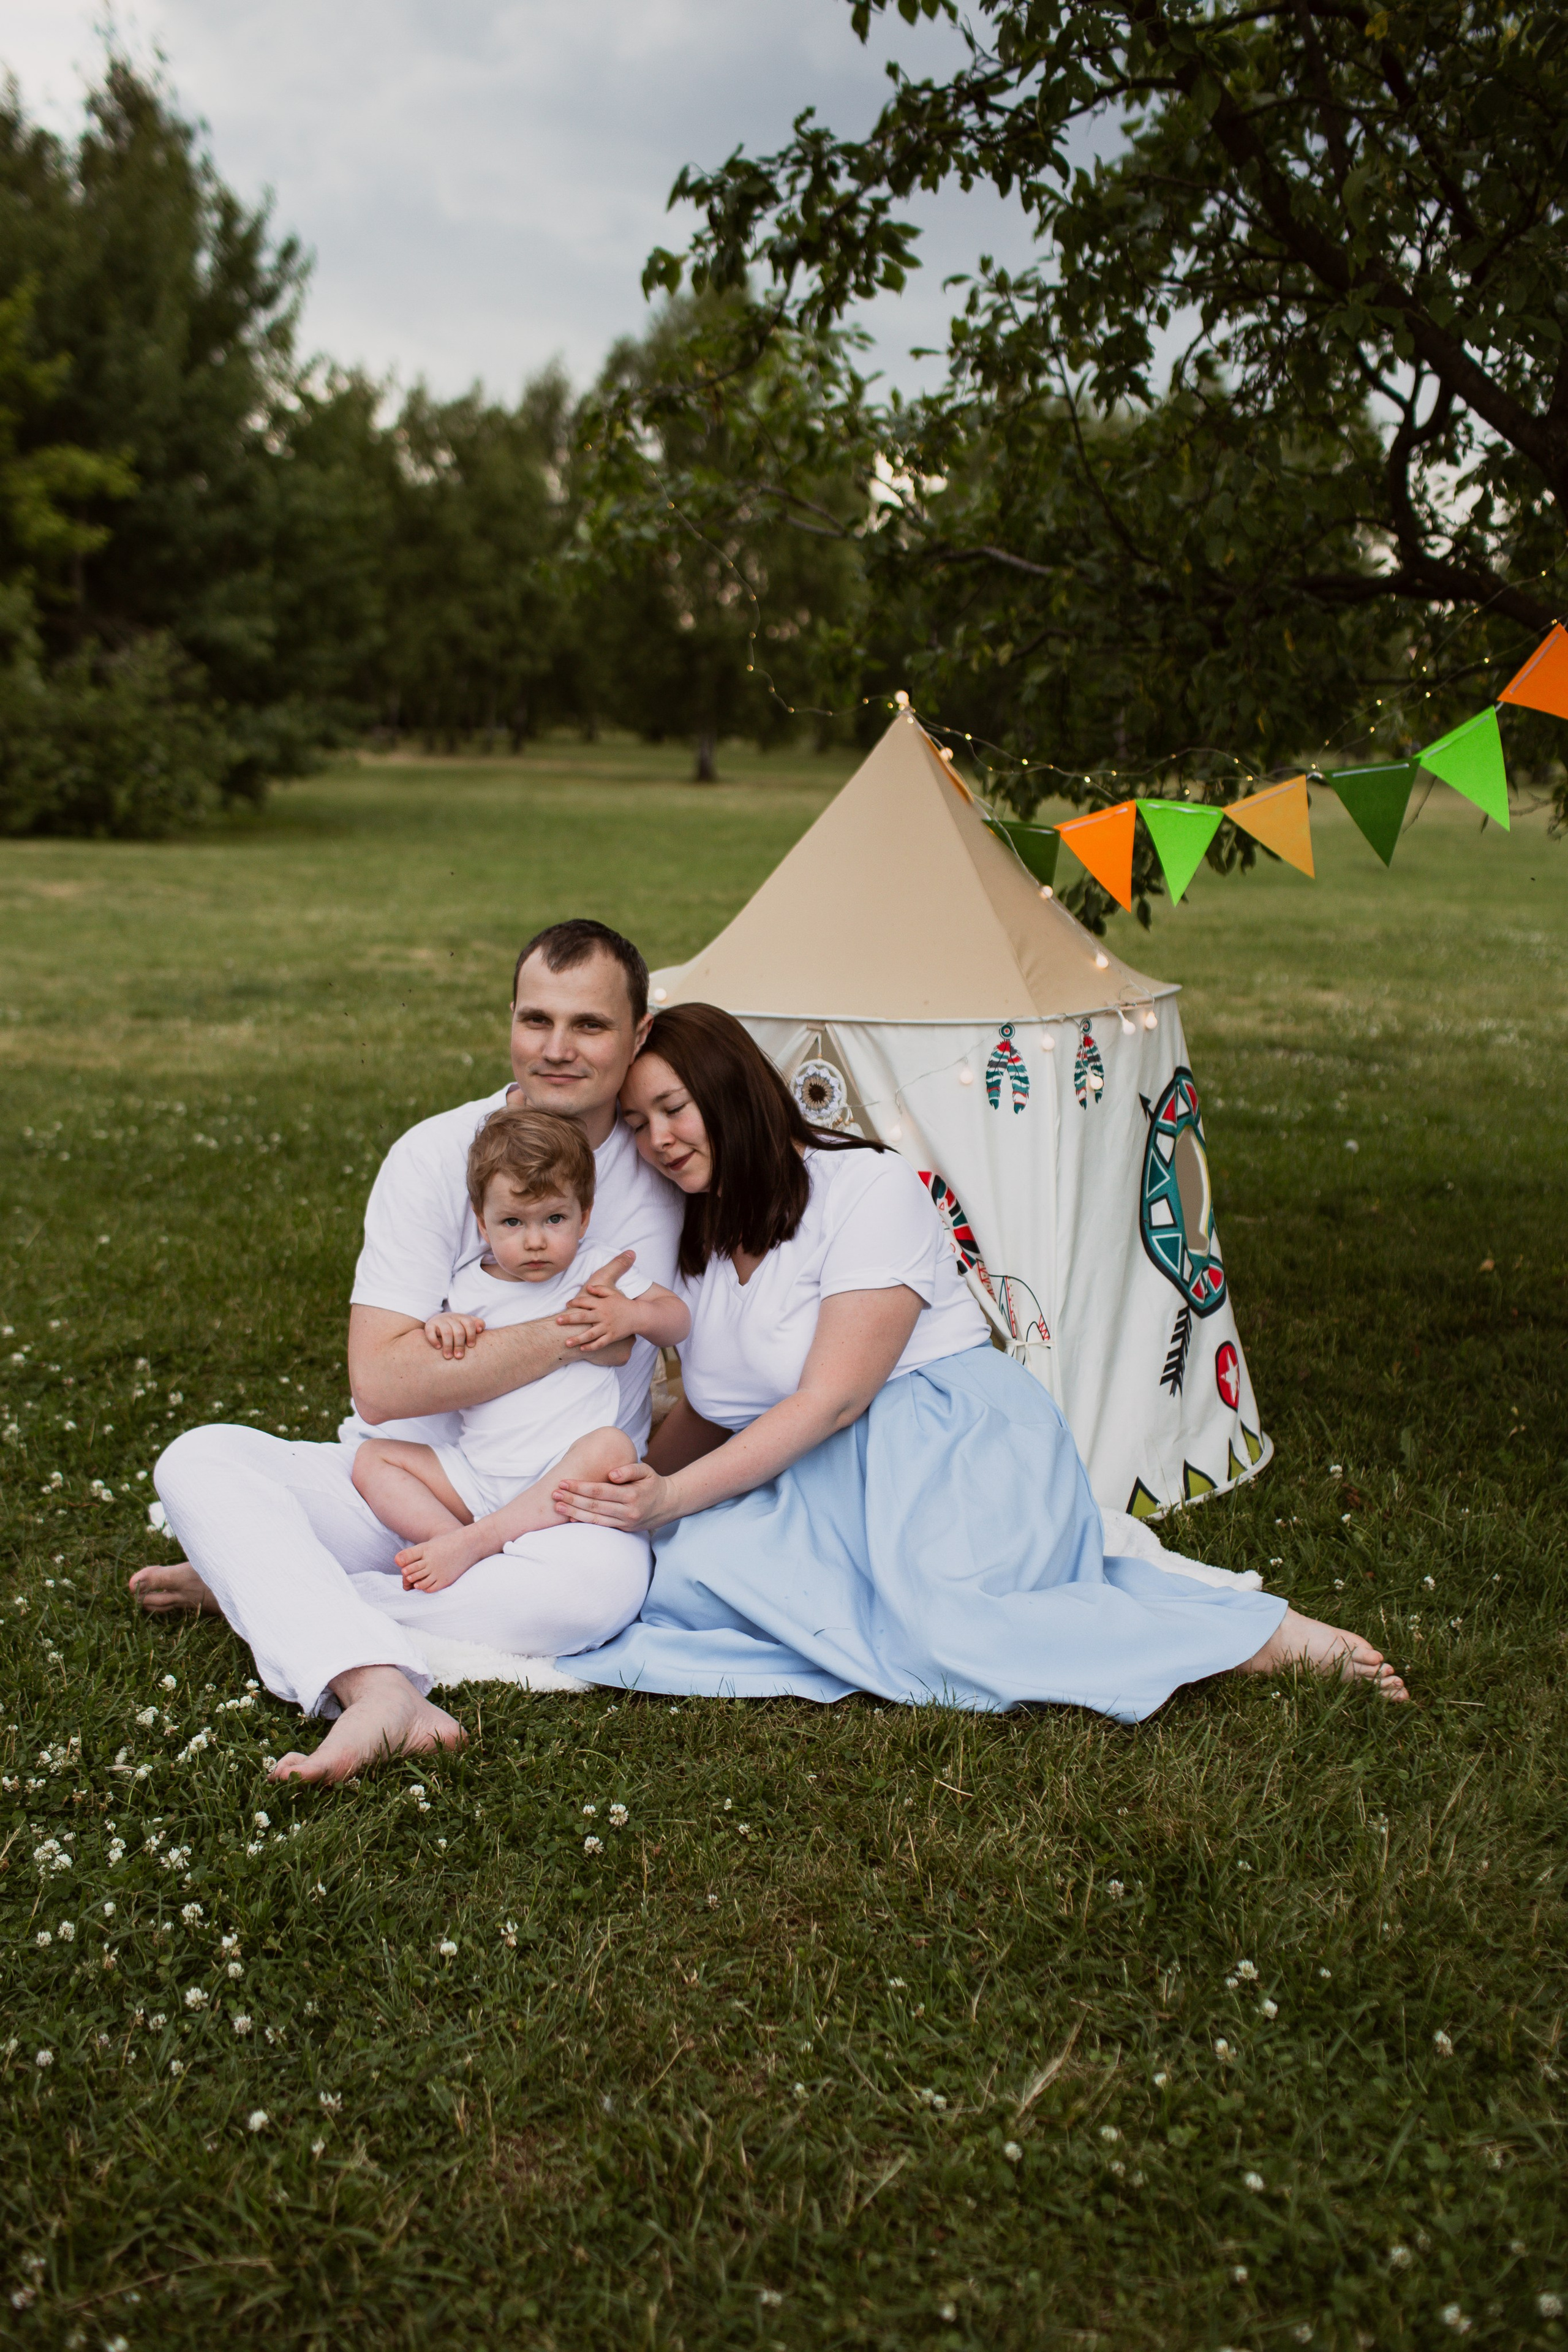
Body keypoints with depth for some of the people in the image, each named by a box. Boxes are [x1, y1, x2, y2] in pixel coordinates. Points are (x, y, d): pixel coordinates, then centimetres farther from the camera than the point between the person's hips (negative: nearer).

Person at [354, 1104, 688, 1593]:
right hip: (476, 1475, 3)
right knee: (372, 1458, -6)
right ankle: (449, 1536, -29)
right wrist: (440, 1330, -8)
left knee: (611, 1447, -34)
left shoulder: (600, 1269, 6)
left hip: (561, 1478, -3)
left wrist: (632, 1316, -10)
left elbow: (678, 1319, 12)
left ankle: (474, 1541, -34)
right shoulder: (469, 1288, 10)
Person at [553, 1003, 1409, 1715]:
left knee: (938, 1633, -35)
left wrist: (674, 1496, -19)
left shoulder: (869, 1186, -9)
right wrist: (632, 1494, 6)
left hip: (956, 1450, -7)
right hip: (823, 1484, 7)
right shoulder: (694, 1242, 15)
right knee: (694, 1568, -25)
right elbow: (710, 1410, 23)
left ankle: (1262, 1635, -18)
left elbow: (832, 1398, -16)